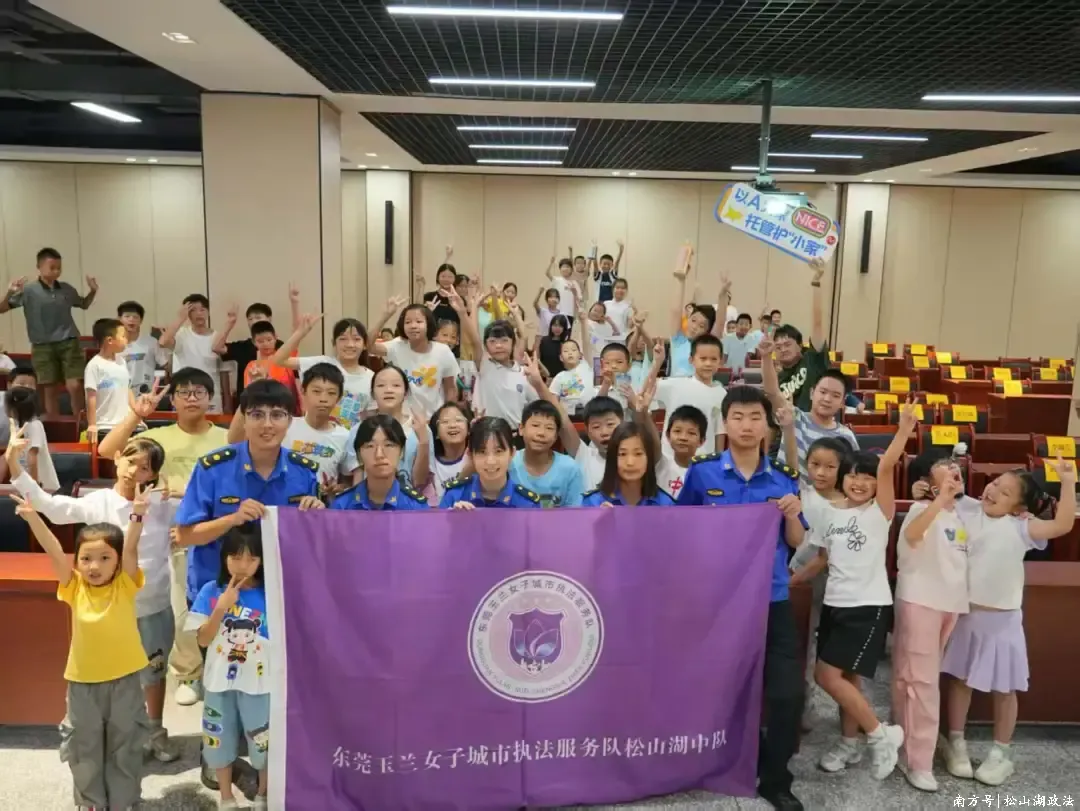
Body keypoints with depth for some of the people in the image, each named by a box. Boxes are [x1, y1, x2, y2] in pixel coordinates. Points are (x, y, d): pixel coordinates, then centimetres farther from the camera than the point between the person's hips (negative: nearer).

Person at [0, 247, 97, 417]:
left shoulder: (67, 289, 5)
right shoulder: (29, 291, -5)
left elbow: (84, 305, 24)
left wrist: (93, 291, 5)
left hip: (69, 343, 1)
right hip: (43, 346, -1)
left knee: (75, 386, -7)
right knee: (51, 390, 5)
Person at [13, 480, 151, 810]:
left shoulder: (125, 585, -10)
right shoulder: (74, 588, -6)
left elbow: (130, 549, -24)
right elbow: (54, 551, -17)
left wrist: (137, 516, -41)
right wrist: (32, 517, -29)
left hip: (124, 678, -2)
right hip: (83, 681, 2)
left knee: (124, 746, 13)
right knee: (84, 748, 17)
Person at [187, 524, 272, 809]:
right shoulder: (211, 591, -7)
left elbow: (283, 640, -5)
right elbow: (203, 640, -7)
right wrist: (221, 608, -20)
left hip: (259, 684, -1)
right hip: (220, 682, 1)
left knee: (264, 743, 8)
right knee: (220, 741, 16)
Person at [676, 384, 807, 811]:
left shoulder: (784, 478, 1)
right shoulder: (701, 472, -5)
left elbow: (795, 542, 5)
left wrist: (793, 515, -12)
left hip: (772, 599, 1)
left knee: (789, 694, 0)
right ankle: (757, 760, 39)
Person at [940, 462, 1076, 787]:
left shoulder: (1020, 527, -10)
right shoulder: (965, 518, -3)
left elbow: (1063, 525, -22)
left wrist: (1068, 482, -26)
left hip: (1002, 619, -1)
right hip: (965, 614, 2)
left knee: (1004, 688, 11)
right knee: (959, 679, 13)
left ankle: (1001, 753, 28)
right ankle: (956, 743, 29)